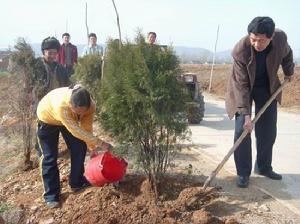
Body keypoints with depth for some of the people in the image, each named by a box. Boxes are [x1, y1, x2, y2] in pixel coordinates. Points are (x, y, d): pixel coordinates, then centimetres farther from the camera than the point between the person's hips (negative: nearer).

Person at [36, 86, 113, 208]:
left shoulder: (89, 105, -30)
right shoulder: (61, 105, -47)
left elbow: (87, 128, -16)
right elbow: (76, 131, -44)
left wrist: (92, 148, -12)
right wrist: (100, 143, -44)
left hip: (70, 119, 5)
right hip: (48, 119, -5)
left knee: (79, 148, 0)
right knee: (50, 157, -6)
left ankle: (77, 182, 19)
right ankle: (51, 195, 4)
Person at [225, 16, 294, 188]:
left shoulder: (281, 38, -24)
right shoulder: (240, 50, -34)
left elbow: (287, 54, 2)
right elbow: (241, 85, -30)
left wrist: (289, 72, 16)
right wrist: (246, 114, -34)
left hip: (268, 87, 4)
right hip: (244, 88, -3)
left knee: (268, 129, 6)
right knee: (242, 129, -11)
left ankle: (264, 167, 23)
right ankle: (243, 173, 1)